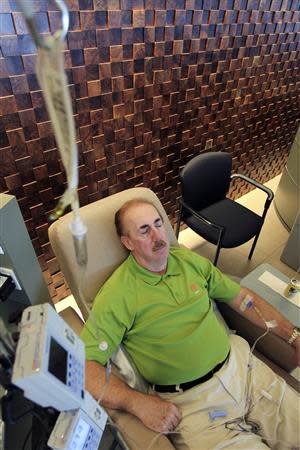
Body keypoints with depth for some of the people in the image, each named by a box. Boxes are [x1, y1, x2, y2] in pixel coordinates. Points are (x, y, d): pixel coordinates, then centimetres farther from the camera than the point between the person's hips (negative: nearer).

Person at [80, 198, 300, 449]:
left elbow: (242, 298, 9)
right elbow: (85, 365, -15)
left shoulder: (189, 260, 3)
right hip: (191, 402, -4)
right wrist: (139, 403, -25)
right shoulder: (117, 295, -14)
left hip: (240, 363, 5)